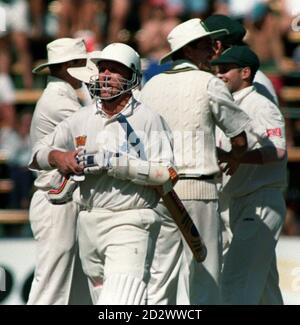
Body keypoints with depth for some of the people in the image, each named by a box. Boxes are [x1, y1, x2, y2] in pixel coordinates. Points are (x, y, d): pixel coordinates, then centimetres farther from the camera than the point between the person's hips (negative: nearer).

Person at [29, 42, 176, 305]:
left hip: (131, 223, -6)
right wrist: (57, 156, -5)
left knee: (119, 300, -20)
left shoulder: (148, 120, -3)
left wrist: (112, 162, -19)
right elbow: (37, 155, 19)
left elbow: (164, 173, -14)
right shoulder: (82, 119, 13)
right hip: (89, 222, 6)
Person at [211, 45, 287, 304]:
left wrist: (237, 158, -32)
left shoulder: (260, 106, -9)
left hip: (263, 203, -10)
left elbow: (278, 150, -23)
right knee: (264, 281, 14)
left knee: (237, 281, -18)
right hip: (237, 203, 10)